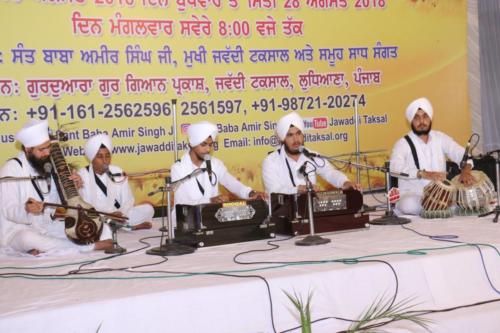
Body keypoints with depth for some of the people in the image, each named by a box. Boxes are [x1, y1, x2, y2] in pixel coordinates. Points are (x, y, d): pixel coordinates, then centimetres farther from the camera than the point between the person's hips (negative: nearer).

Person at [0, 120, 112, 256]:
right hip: (19, 230, -5)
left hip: (49, 227, 6)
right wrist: (27, 210, -40)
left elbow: (60, 201, 9)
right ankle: (94, 246, -33)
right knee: (29, 239, -41)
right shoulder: (12, 169, -12)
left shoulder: (49, 166, 5)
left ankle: (45, 248, -23)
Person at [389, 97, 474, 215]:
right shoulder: (403, 143, -5)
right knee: (409, 205, -38)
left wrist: (466, 170, -22)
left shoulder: (440, 138, 9)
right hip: (413, 195, -4)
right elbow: (395, 167, -24)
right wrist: (424, 173, -37)